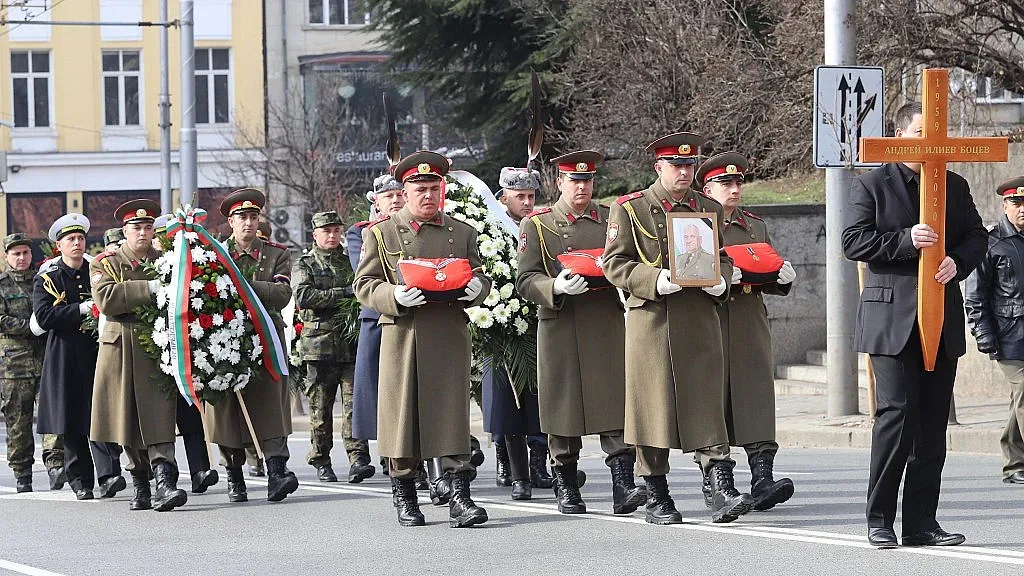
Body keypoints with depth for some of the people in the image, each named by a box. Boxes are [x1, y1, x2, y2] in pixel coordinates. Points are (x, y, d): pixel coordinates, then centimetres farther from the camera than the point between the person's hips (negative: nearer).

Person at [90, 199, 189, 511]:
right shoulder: (105, 263, 5)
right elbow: (105, 298, -14)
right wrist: (149, 288, -22)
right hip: (121, 348, 0)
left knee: (158, 418, -13)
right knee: (128, 418, 5)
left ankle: (165, 485, -24)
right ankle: (141, 488, 17)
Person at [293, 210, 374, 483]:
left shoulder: (351, 261, 18)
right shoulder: (304, 265, 8)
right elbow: (303, 296, -9)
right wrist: (343, 293, -15)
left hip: (352, 343, 2)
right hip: (320, 344, -2)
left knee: (354, 399, -10)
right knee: (320, 405, 3)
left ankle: (358, 459, -15)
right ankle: (321, 463, 11)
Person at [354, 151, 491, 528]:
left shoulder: (462, 233, 15)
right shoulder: (379, 234, 8)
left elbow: (480, 277, 18)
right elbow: (364, 285, 4)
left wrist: (475, 288, -8)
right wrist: (395, 296, -17)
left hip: (450, 338, 1)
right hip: (401, 337, -1)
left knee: (452, 414, -6)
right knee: (402, 416, 1)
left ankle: (459, 498, -9)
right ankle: (405, 499, 12)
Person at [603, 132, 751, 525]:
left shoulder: (709, 210, 15)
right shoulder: (629, 209, 3)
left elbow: (723, 258, 21)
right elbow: (615, 263, -2)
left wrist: (721, 282, -2)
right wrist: (655, 281, -18)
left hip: (700, 322, 3)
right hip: (652, 321, -3)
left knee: (706, 406, -5)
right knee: (653, 406, 0)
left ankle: (722, 491, -13)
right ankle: (656, 498, 9)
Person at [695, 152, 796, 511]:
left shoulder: (755, 226, 19)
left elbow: (770, 277, 21)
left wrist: (784, 277, -2)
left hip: (750, 323, 3)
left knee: (757, 395, -9)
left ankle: (762, 480, -16)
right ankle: (713, 481, 9)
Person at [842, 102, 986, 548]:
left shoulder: (954, 186, 15)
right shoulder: (872, 186, 2)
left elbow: (976, 236, 15)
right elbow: (853, 241, -6)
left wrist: (958, 261, -7)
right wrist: (906, 240, -19)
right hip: (892, 319, -5)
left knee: (933, 421, 5)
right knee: (896, 412, -13)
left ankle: (921, 522, 9)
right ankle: (880, 519, -5)